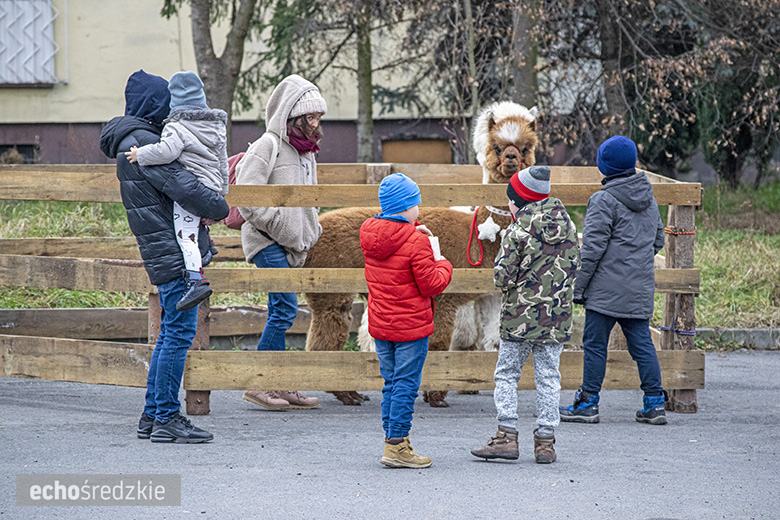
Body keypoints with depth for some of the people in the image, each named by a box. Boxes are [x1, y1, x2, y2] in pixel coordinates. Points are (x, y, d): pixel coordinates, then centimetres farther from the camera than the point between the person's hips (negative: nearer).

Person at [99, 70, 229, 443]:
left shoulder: (131, 141, 17)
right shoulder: (142, 142, -15)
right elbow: (182, 188, -20)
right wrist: (222, 209, -6)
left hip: (167, 252, 11)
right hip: (172, 250, -11)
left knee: (171, 332, 14)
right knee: (179, 332, -9)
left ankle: (152, 415, 18)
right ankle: (166, 418, -7)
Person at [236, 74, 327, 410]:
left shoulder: (306, 151, 16)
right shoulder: (268, 146, -11)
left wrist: (310, 233, 15)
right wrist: (280, 228, -17)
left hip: (291, 244, 9)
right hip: (267, 241, -9)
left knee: (281, 312, 9)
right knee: (285, 309, -14)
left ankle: (278, 386, 12)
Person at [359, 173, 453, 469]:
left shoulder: (368, 233, 3)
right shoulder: (416, 243, -18)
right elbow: (431, 286, -14)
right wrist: (443, 266, 5)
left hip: (380, 325, 7)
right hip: (411, 327, -7)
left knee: (391, 384, 15)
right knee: (406, 385, -2)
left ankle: (393, 441, 17)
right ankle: (396, 446, -3)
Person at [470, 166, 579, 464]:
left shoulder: (518, 232, -12)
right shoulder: (568, 227, 4)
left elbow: (503, 277, -15)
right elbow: (574, 268, 11)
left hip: (521, 316, -4)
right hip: (557, 317, 4)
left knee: (507, 374, 6)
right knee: (548, 376, 8)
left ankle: (507, 437, -1)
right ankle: (545, 440, 6)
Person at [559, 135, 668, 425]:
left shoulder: (604, 200, -12)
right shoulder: (648, 199, 12)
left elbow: (593, 248, -14)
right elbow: (658, 240, 20)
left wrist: (579, 286, -9)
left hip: (607, 290, -7)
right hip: (640, 290, 7)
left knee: (595, 344, 0)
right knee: (642, 343, 10)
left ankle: (588, 403, 3)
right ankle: (654, 403, 8)